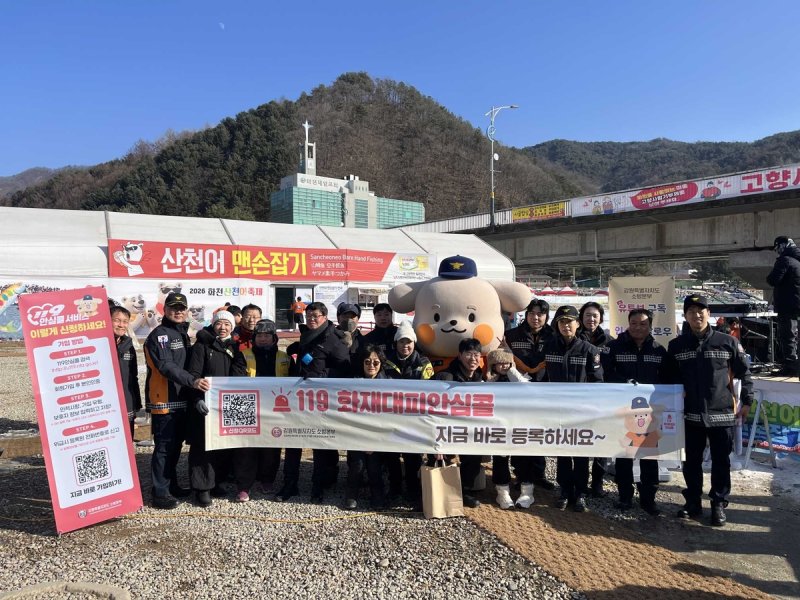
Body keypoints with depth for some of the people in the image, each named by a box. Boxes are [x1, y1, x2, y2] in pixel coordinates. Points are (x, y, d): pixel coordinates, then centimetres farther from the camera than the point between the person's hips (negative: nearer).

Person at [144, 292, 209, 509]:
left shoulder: (182, 333, 17)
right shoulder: (159, 335, -12)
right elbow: (167, 367, -25)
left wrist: (192, 384, 10)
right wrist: (193, 381, -35)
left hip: (179, 400, 9)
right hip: (163, 401, -9)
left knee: (176, 444, 16)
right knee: (164, 446, -4)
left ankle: (171, 486, 29)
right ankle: (160, 493, 5)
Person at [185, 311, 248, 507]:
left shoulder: (234, 348, 12)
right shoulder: (202, 346, -1)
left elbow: (239, 375, 9)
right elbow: (193, 375, -8)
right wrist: (197, 399, -20)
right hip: (205, 405, -4)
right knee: (203, 445, -3)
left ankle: (215, 481, 23)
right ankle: (202, 487, 5)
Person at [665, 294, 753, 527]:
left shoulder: (728, 342, -3)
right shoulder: (676, 346, 2)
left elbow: (744, 373, 4)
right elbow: (669, 377, 12)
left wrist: (746, 401, 2)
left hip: (722, 413, -1)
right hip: (691, 414, 2)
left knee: (721, 461, 8)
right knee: (692, 461, 11)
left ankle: (719, 504, 21)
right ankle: (693, 501, 24)